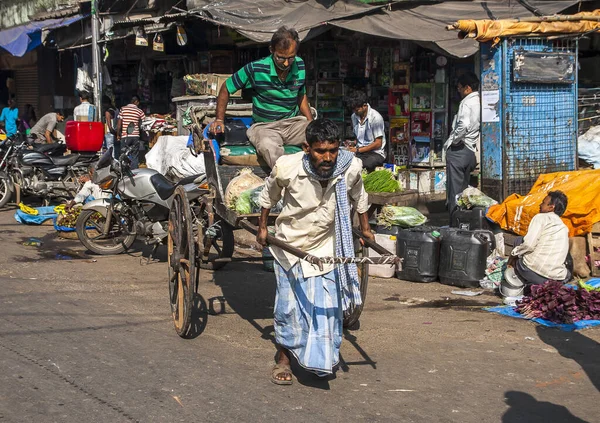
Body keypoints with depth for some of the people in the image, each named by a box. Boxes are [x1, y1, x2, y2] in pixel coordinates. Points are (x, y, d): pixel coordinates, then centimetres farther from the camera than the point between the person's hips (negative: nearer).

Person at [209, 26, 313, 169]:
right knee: (268, 146, -41)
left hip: (294, 122, 4)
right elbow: (226, 89, 4)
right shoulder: (255, 69, -10)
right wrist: (219, 120, 1)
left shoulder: (300, 66, 3)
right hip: (264, 126, -3)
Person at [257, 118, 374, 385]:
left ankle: (325, 358, 25)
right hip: (291, 244, -1)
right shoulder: (287, 167, -26)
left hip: (328, 245, 1)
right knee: (288, 305, 5)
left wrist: (365, 228, 18)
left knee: (329, 303, 4)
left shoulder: (351, 167, -20)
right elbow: (269, 195, -2)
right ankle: (283, 359, 24)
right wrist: (262, 227, 9)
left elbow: (359, 196, 5)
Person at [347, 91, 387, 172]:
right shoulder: (354, 116, 10)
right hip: (359, 152, 5)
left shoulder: (375, 117, -11)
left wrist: (358, 150, -12)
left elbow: (378, 144, -10)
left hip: (376, 153, -5)